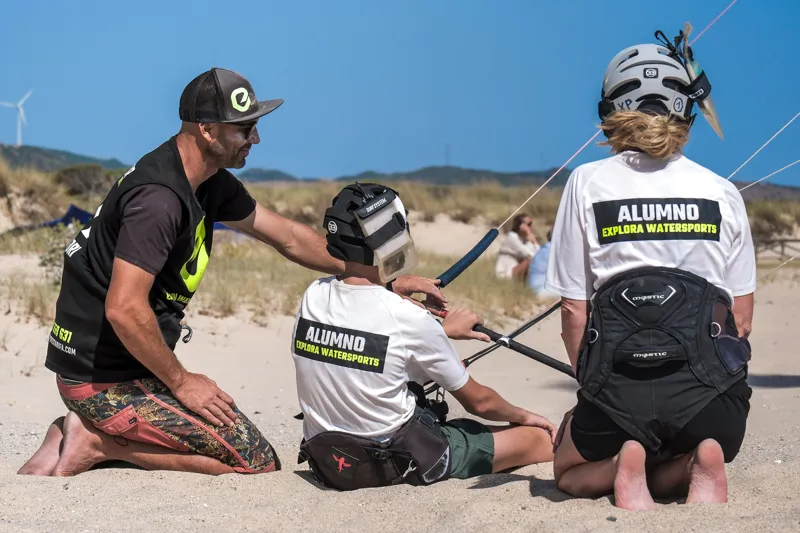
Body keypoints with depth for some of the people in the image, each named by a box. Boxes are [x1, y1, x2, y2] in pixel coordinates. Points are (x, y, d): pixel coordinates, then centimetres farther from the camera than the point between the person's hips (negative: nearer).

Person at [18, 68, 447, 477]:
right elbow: (124, 309, -28)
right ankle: (100, 443, -7)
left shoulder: (209, 185, 8)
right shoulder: (159, 198, -23)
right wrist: (181, 382, -15)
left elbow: (289, 238, 16)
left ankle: (94, 431, 10)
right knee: (260, 464, -9)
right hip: (103, 380, -10)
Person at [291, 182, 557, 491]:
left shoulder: (314, 296, -4)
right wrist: (524, 416, 14)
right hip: (398, 466, -6)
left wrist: (439, 330, 25)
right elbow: (478, 401, -5)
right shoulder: (410, 319, -20)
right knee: (541, 438, 3)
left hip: (327, 465, 6)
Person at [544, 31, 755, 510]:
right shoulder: (722, 192, 10)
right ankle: (694, 468, -3)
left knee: (571, 472, 31)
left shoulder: (588, 184, 6)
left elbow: (574, 310, 4)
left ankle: (622, 467, -6)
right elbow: (743, 316, 10)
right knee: (712, 448, 36)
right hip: (711, 387, 1)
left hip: (619, 382, -1)